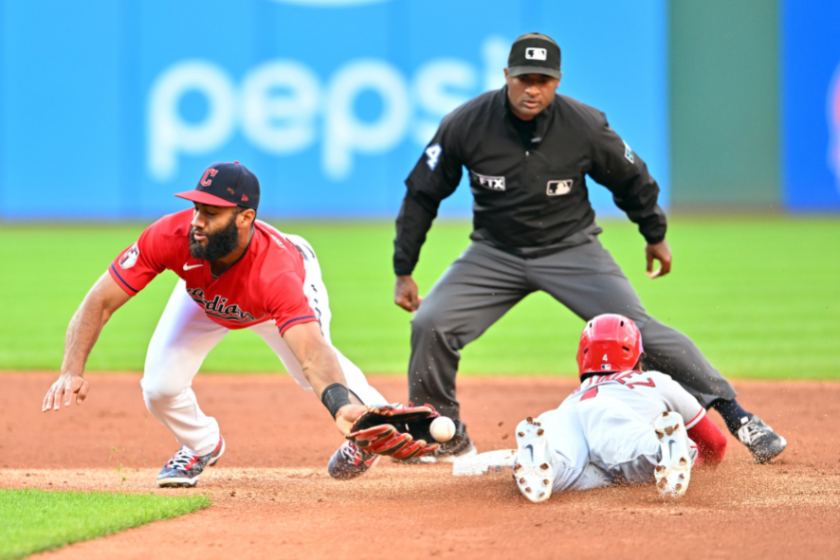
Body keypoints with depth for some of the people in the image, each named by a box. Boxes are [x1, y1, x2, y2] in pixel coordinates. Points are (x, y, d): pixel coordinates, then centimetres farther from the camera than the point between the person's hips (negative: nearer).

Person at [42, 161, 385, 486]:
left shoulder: (278, 275, -48)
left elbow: (313, 353, -60)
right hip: (204, 298, 1)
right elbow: (99, 303, -36)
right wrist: (72, 372, -51)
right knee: (160, 388, -14)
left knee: (313, 374, -19)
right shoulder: (170, 236, -41)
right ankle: (203, 445, 22)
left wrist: (341, 408, -81)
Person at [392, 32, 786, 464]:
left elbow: (632, 179, 4)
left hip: (571, 250, -2)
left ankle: (733, 412, -10)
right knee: (430, 324, -16)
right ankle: (445, 437, 6)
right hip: (495, 254, 2)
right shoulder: (466, 125, -16)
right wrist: (404, 271, -4)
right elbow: (422, 196, -4)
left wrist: (655, 235, 17)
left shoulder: (584, 126, -16)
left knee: (636, 328, -16)